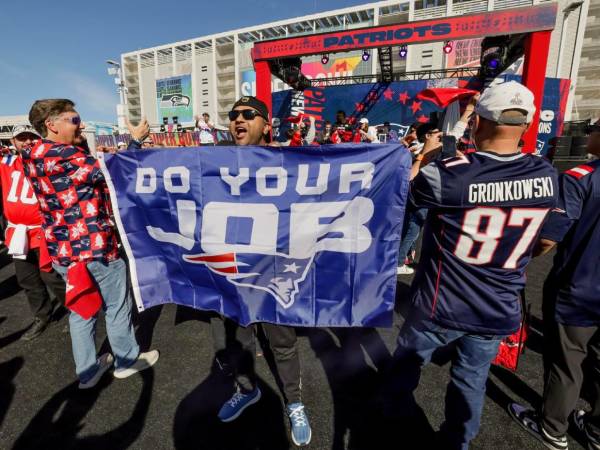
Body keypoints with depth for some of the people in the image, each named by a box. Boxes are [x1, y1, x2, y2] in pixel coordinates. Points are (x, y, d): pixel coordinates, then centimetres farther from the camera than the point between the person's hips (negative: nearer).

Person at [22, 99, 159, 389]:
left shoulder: (36, 157, 9)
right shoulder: (65, 156, -20)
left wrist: (81, 143, 12)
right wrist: (136, 140, -10)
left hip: (62, 249, 9)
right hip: (93, 248, -9)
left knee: (82, 308, 19)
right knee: (117, 305, 10)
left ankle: (87, 371, 33)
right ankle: (127, 359, 28)